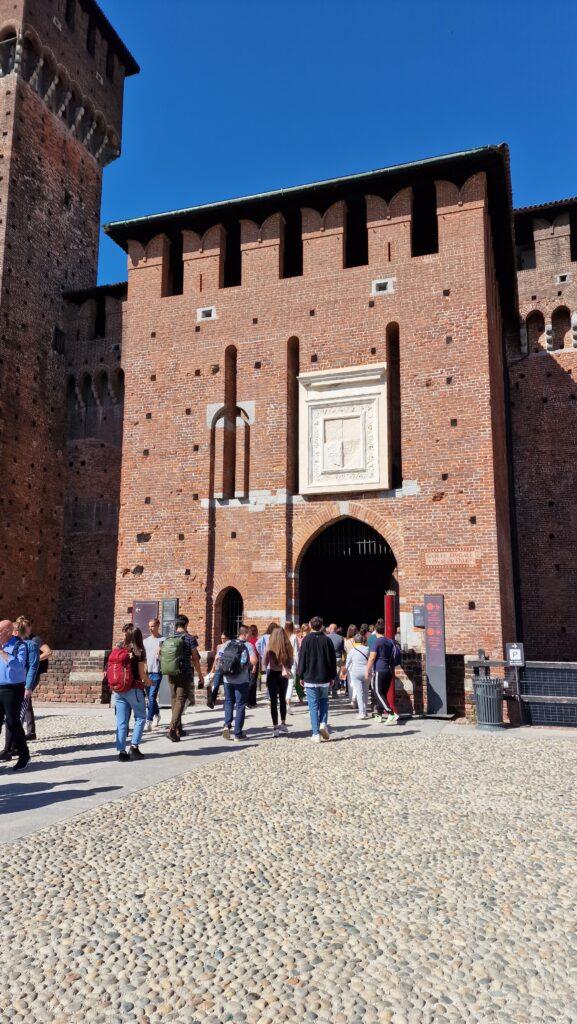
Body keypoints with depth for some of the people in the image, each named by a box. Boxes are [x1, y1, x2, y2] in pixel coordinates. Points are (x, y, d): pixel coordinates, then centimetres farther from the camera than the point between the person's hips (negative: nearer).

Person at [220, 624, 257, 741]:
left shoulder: (228, 644, 4)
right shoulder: (248, 645, -8)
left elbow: (218, 658, 2)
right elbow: (254, 660, -20)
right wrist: (250, 665, 1)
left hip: (228, 679, 4)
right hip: (242, 680, -3)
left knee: (229, 702, 21)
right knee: (240, 705, 7)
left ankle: (227, 725, 3)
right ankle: (238, 733, 10)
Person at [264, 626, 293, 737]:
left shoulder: (270, 647, -13)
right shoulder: (288, 647, -8)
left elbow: (265, 663, -4)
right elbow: (291, 662, -4)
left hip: (272, 674, -3)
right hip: (283, 675, 3)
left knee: (274, 701, 4)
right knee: (283, 699, 20)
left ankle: (275, 727, 3)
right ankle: (283, 724, 28)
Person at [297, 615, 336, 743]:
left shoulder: (306, 640, -6)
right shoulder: (327, 640, -1)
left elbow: (302, 659, -4)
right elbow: (333, 660, 3)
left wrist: (301, 676, 6)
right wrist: (332, 677, 11)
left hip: (310, 679, -2)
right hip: (324, 679, 2)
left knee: (313, 706, 3)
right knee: (324, 701, 20)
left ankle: (316, 733, 0)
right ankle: (323, 724, 1)